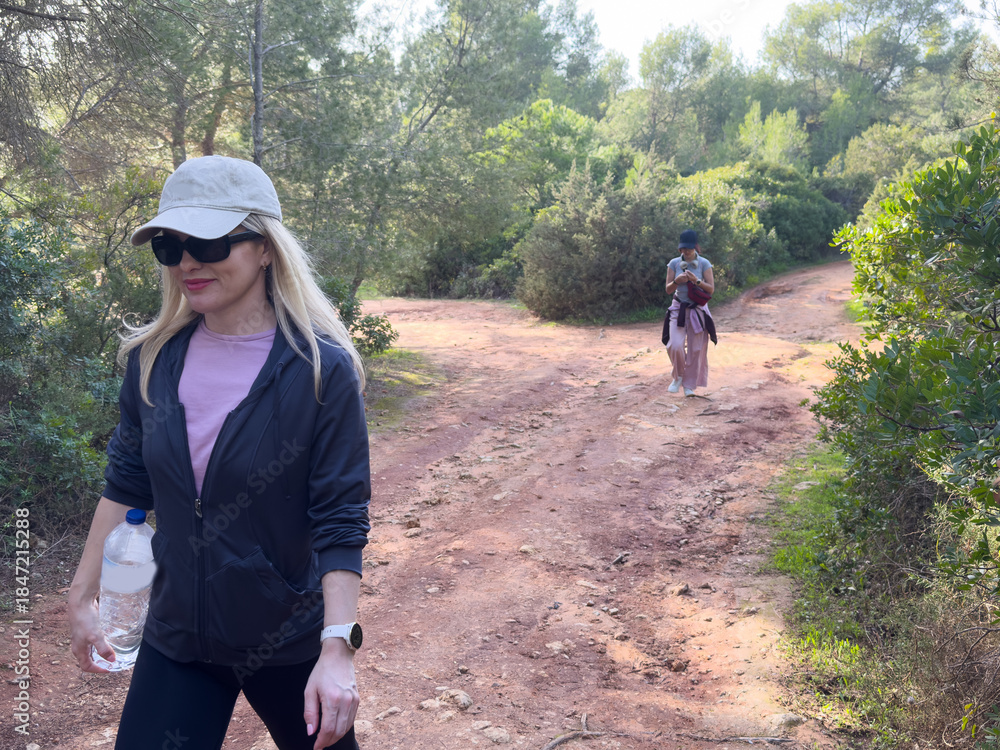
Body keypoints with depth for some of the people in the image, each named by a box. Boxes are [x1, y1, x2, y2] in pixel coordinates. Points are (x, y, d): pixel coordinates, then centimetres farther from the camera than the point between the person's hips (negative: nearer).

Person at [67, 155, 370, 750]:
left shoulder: (322, 368, -17)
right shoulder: (154, 358, -4)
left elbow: (341, 520, -16)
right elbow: (127, 484, 7)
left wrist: (338, 647, -22)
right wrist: (84, 594, 9)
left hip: (288, 644, -3)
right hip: (176, 636, 3)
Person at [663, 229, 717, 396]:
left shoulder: (704, 263, -3)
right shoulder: (674, 263, 1)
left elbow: (711, 289, -5)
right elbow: (668, 289, 2)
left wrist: (696, 280, -21)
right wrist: (677, 281, -19)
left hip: (697, 310, 0)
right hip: (678, 309, 0)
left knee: (695, 349, 2)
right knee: (675, 345, -17)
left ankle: (689, 385, 17)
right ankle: (678, 376, 10)